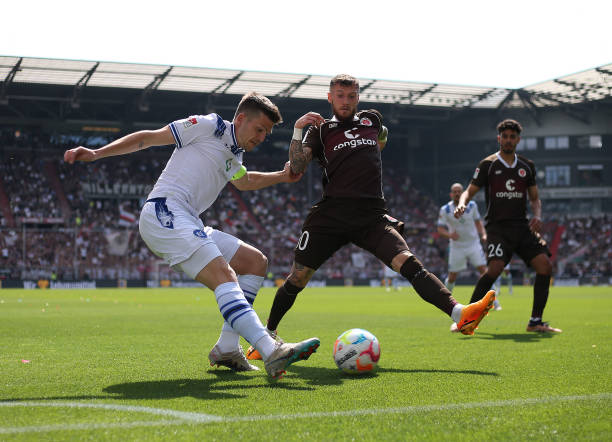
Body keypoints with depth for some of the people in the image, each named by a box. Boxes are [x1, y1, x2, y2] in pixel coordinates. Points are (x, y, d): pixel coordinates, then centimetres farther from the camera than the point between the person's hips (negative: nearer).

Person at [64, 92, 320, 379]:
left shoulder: (234, 156, 24)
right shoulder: (209, 126, -1)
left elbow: (244, 181, 48)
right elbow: (149, 138, -1)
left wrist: (282, 176, 35)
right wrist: (97, 153, -7)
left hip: (188, 225, 10)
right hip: (164, 213, -10)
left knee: (256, 261, 9)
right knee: (225, 276, -26)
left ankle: (226, 348, 0)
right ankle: (272, 352, -41)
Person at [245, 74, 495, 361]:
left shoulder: (371, 119, 19)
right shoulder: (320, 130, 9)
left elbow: (382, 136, 43)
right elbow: (296, 168, -4)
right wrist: (297, 131, -13)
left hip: (371, 216, 1)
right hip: (331, 215, -1)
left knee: (408, 264, -18)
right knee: (297, 278, -2)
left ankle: (459, 314, -33)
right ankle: (269, 334, 19)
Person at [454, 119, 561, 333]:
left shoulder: (527, 166, 14)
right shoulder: (488, 165, 2)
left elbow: (534, 198, 21)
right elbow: (470, 191, 2)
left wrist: (537, 216, 1)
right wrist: (462, 203, -20)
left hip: (522, 226, 5)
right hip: (497, 226, -4)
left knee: (545, 265, -12)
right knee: (495, 268, -25)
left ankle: (535, 322, -1)